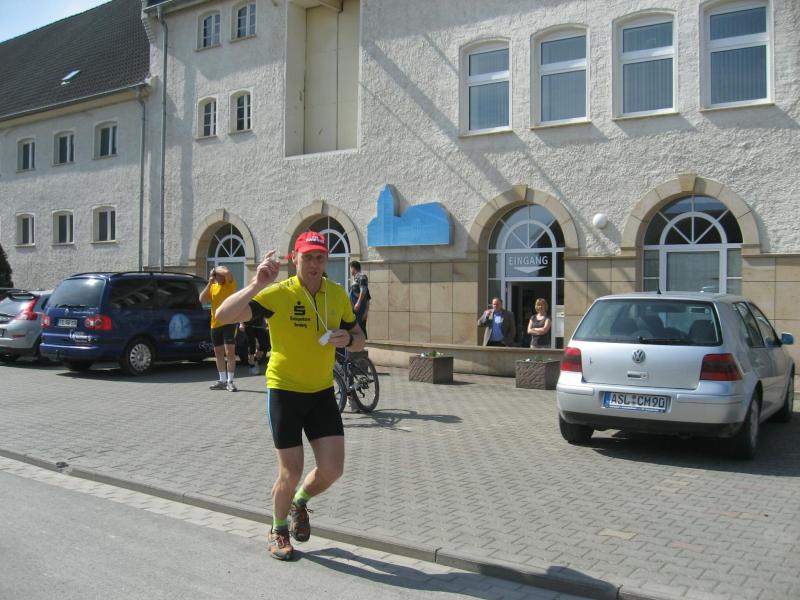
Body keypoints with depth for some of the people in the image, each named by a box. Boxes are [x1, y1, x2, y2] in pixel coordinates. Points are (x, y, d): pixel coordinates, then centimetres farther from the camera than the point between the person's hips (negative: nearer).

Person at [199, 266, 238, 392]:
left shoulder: (230, 284, -4)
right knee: (218, 353, 11)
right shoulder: (213, 287, 12)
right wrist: (209, 283, -3)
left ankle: (230, 381, -6)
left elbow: (227, 272, -25)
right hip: (215, 324, 6)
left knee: (230, 352, -10)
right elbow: (202, 299, 1)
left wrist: (216, 269, -7)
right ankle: (222, 380, 20)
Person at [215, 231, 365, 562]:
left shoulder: (338, 295, -1)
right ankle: (278, 529, 31)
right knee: (291, 472, 1)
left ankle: (300, 503, 33)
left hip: (322, 392, 4)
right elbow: (223, 316, -25)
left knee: (332, 469, -1)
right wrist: (256, 285, -37)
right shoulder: (278, 294, -15)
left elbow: (359, 339, 10)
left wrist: (348, 339, -13)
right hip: (284, 390, -4)